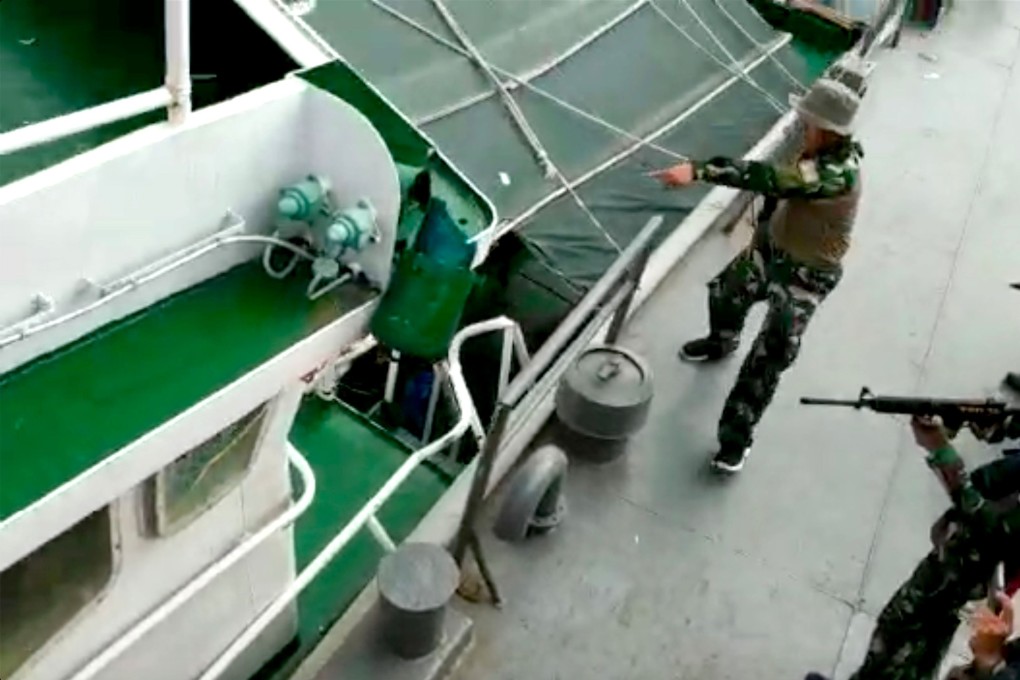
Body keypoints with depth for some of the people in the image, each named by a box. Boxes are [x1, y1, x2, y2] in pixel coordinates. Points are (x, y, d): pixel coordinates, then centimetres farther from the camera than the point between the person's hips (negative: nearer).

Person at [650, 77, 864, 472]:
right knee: (725, 293, 28)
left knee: (768, 359, -6)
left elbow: (770, 179, -50)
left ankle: (736, 436, 7)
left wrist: (698, 171, -56)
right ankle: (721, 343, 60)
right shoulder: (825, 150, -11)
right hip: (771, 246, 9)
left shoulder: (839, 175, -38)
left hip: (806, 276, -9)